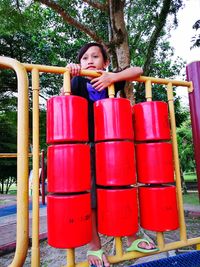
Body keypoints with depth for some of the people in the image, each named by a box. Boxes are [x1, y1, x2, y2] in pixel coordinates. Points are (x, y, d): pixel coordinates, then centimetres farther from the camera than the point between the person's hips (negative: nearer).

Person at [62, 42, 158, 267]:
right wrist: (68, 76, -15)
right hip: (87, 147, -2)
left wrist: (113, 77, -10)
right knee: (89, 198, -1)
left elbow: (138, 70, 4)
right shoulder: (78, 82, 4)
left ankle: (132, 239, 29)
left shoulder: (111, 80, 9)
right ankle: (94, 247, 20)